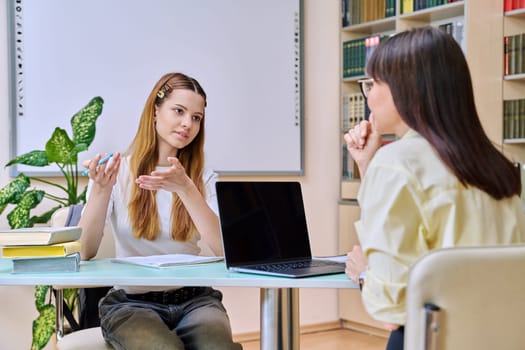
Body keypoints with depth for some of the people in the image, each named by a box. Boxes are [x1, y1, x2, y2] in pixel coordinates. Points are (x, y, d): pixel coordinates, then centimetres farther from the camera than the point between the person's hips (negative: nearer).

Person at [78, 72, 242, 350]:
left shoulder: (203, 178, 7)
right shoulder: (117, 172, 1)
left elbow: (223, 248, -9)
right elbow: (84, 252, -8)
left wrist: (185, 188, -20)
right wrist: (100, 189, -24)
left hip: (193, 299, 2)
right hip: (130, 302, -2)